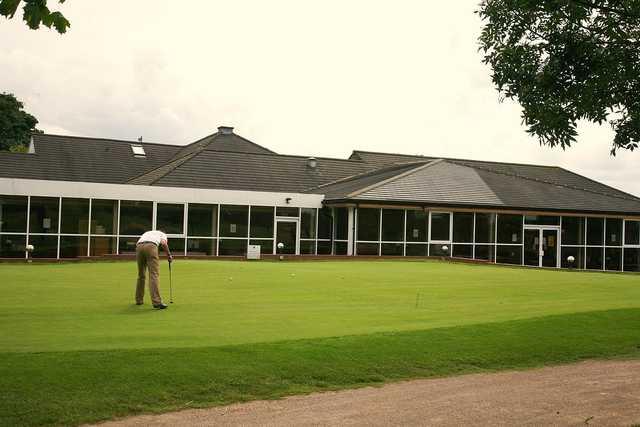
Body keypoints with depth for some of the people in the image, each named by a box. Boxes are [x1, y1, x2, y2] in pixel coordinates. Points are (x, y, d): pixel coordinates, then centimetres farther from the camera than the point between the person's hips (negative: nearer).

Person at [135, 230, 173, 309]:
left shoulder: (147, 233, 41)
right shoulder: (162, 234, 27)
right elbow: (163, 243, 2)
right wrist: (169, 254, 13)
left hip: (139, 247, 5)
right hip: (151, 246, -5)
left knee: (141, 275, 19)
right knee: (154, 275, -8)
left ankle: (139, 300, 26)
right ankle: (156, 302, -16)